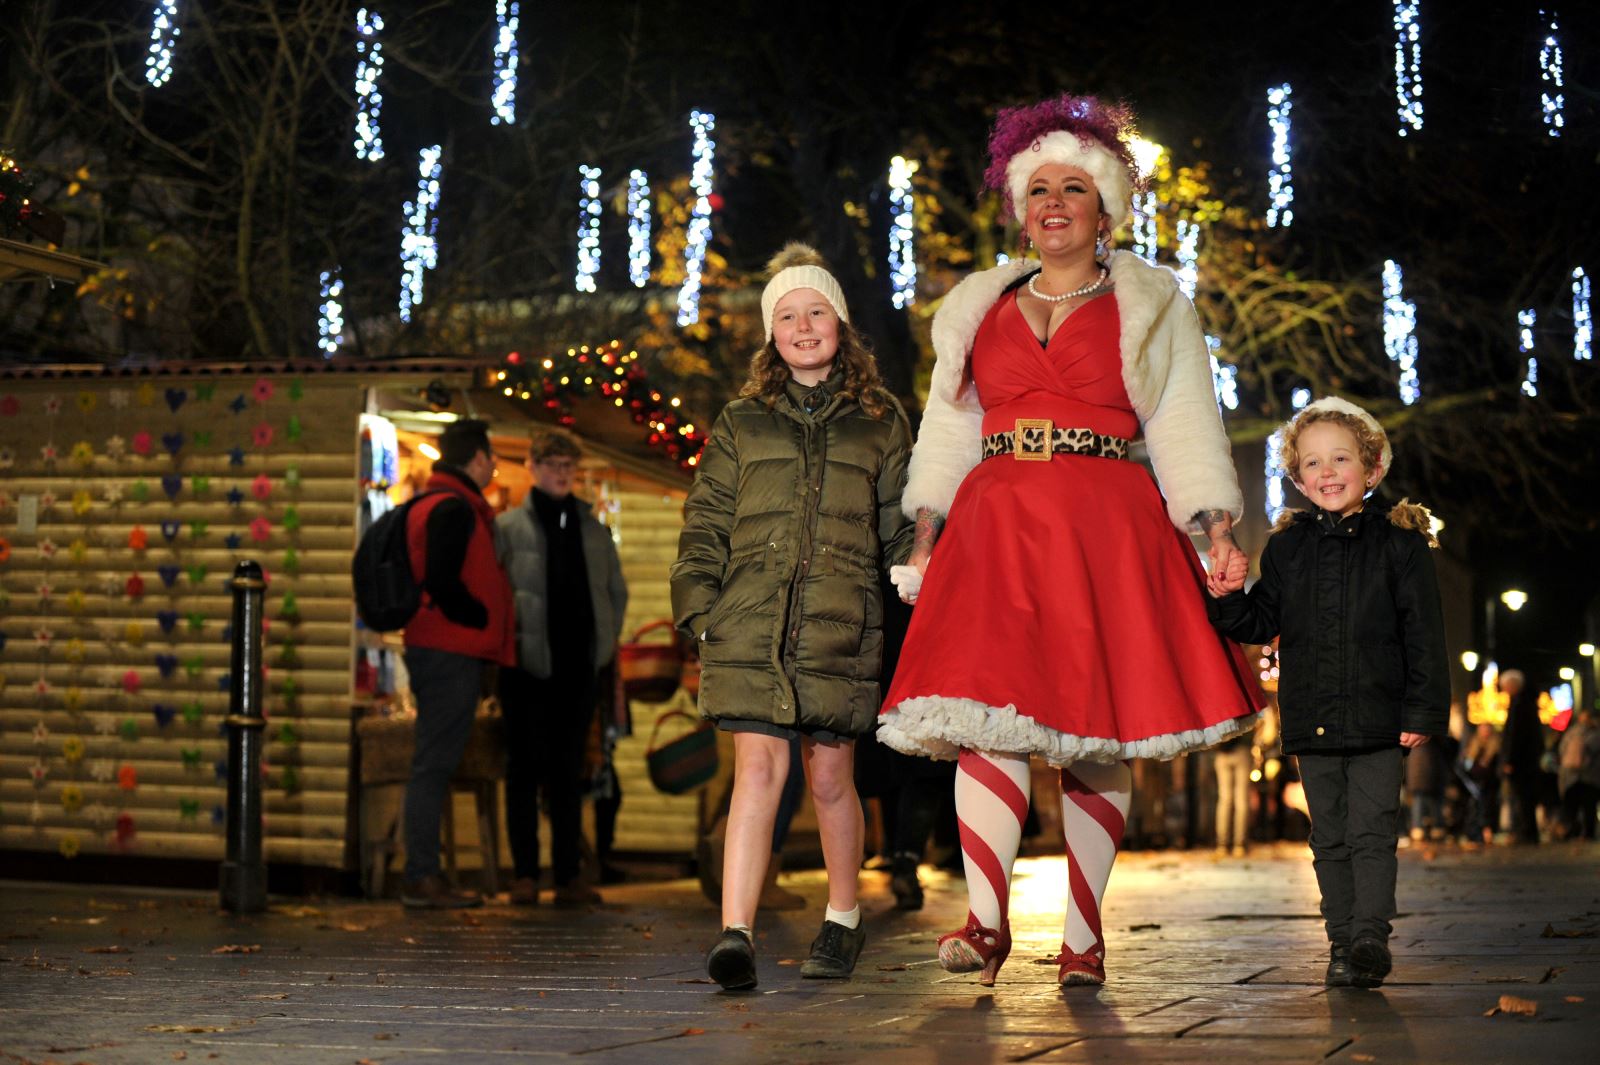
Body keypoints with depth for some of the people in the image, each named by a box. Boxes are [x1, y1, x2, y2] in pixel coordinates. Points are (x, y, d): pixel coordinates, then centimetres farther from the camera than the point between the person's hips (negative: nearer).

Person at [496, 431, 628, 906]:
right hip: (527, 666, -3)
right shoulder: (507, 527, 2)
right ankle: (525, 873, 5)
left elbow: (617, 590, 20)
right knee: (525, 769, 0)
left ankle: (568, 876, 9)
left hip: (577, 667, 3)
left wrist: (606, 639, 11)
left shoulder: (594, 530, 13)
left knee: (569, 773, 6)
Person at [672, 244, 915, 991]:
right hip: (750, 623, 0)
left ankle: (843, 917, 27)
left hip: (840, 626, 0)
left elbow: (903, 524, 13)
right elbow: (705, 522, 12)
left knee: (829, 776, 6)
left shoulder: (880, 423, 13)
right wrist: (698, 603, 2)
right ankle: (735, 934, -15)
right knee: (758, 768, -11)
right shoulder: (741, 424, 14)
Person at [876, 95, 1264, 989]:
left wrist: (1219, 538, -4)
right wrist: (928, 538, 7)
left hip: (1108, 529, -2)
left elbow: (1186, 431, 7)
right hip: (995, 529, 2)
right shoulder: (977, 307, 20)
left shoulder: (1152, 306, 13)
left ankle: (1084, 934, 3)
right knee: (986, 715, -15)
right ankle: (986, 921, -17)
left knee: (1098, 731, -3)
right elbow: (948, 433, 18)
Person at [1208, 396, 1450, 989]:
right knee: (1329, 839, 9)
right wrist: (1228, 598, -7)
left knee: (1371, 833, -6)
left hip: (1378, 721, -3)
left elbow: (1424, 634, -2)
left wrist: (1423, 711, -8)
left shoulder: (1399, 544, -1)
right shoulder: (1286, 548, 8)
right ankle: (1342, 940, 17)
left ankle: (1371, 939, -3)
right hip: (1311, 723, 4)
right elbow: (1262, 624, 13)